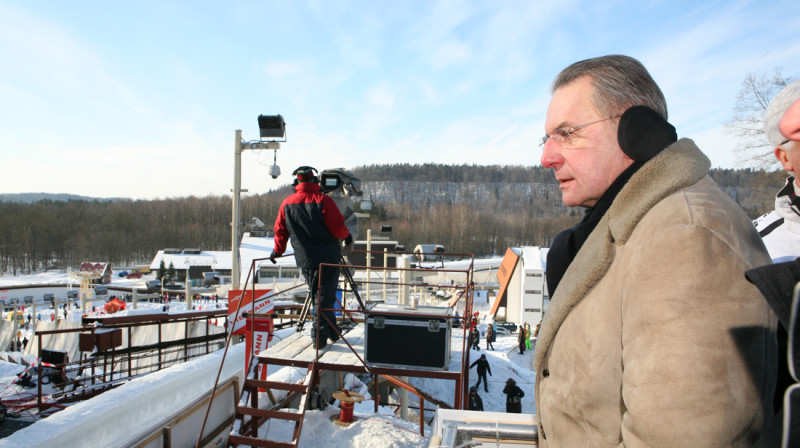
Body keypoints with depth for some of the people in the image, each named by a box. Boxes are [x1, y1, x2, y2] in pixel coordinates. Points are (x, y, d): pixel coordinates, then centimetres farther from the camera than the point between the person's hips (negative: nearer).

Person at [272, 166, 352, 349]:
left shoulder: (287, 203, 2)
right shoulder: (323, 200, -12)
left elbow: (280, 230, 10)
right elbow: (337, 228, -13)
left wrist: (277, 251, 25)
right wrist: (347, 235, 8)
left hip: (305, 261, 4)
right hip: (328, 257, -4)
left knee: (317, 295, 18)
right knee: (326, 296, 4)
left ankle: (332, 331, 29)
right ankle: (320, 334, 2)